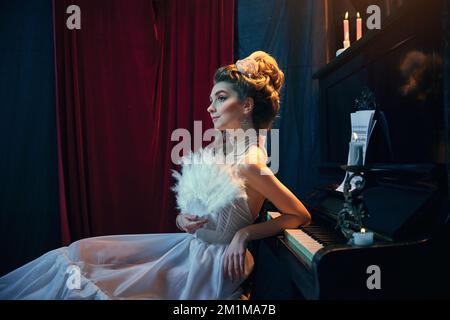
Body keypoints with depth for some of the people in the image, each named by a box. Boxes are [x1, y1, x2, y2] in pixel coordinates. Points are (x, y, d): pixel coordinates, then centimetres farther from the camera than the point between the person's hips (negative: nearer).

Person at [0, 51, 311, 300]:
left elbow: (302, 216, -13)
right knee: (78, 253, 4)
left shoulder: (250, 164, -23)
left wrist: (243, 234, -17)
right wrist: (183, 220, -9)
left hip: (210, 263, -7)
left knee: (84, 285, -7)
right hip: (191, 245, 8)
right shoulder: (217, 148, 2)